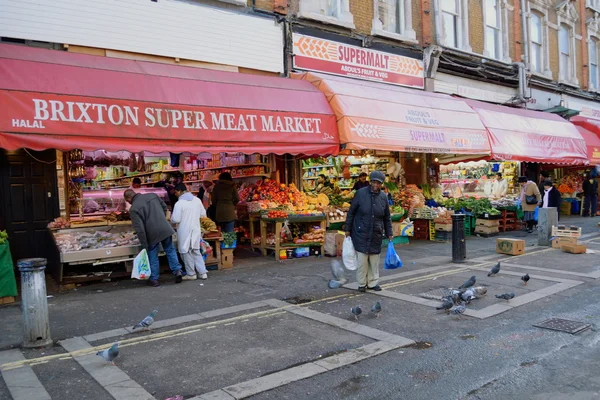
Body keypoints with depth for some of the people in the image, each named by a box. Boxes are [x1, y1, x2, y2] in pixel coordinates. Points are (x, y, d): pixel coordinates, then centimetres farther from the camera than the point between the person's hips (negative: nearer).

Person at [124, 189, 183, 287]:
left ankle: (154, 279, 22)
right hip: (165, 229, 4)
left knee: (153, 257, 13)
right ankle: (177, 270, 9)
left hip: (153, 234, -4)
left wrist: (144, 245, -7)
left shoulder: (133, 209, -12)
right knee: (170, 250, 19)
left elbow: (139, 229, -14)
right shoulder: (152, 195, 2)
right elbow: (164, 207, 15)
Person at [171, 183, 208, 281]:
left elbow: (176, 219, -17)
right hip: (196, 230, 6)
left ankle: (191, 274, 15)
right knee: (196, 251, 15)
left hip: (184, 231, -5)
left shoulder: (179, 203, -16)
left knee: (186, 252, 8)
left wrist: (171, 217, 5)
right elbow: (203, 214, 10)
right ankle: (203, 272, 13)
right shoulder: (197, 200, 2)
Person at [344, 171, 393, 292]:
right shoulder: (361, 193, -7)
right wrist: (348, 229, -1)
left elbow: (387, 218, 11)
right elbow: (351, 212, -1)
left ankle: (373, 283, 23)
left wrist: (389, 234, 11)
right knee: (362, 260, 0)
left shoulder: (383, 197, 3)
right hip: (360, 234, -3)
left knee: (374, 261, 9)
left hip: (376, 235, 3)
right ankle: (362, 284, 15)